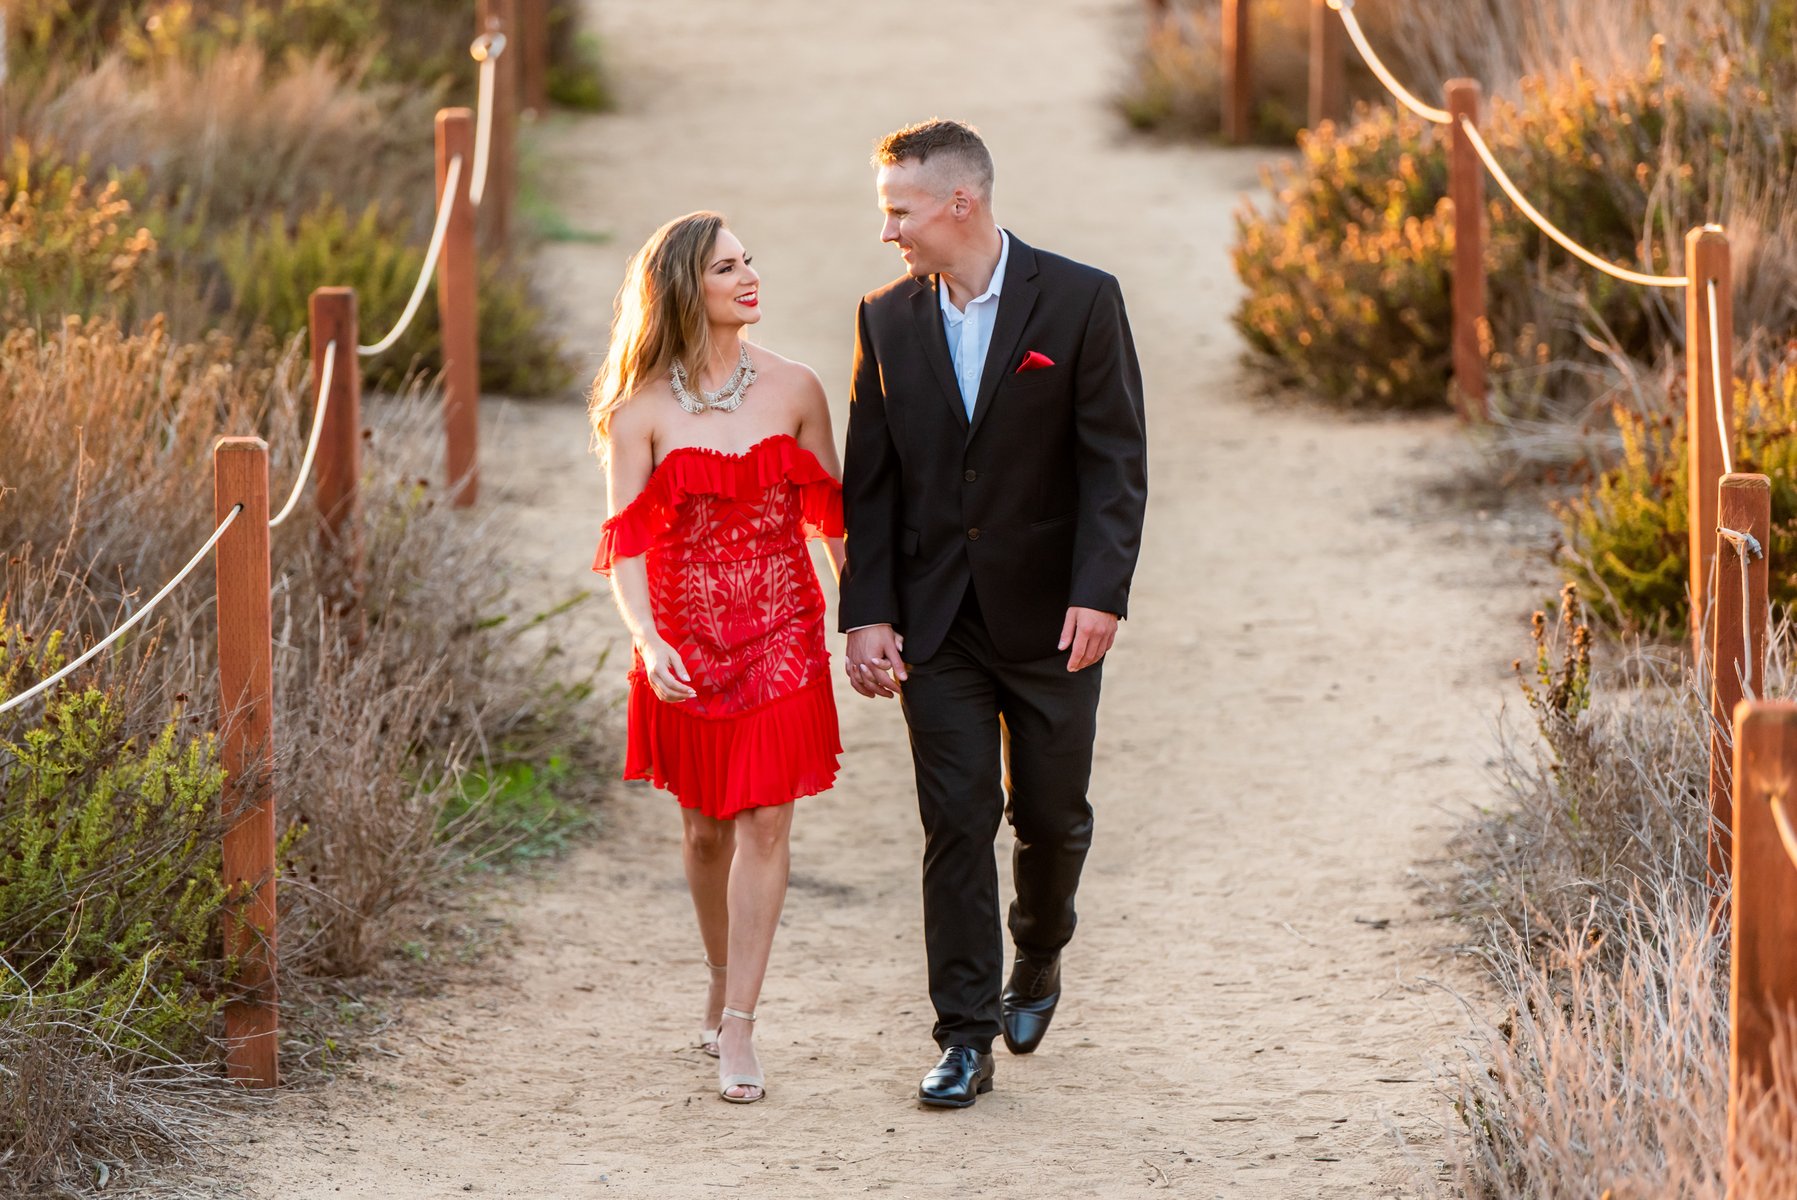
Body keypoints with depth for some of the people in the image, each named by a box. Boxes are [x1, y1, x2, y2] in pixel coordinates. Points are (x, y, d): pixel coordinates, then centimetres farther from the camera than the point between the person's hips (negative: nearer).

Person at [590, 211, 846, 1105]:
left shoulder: (794, 390, 1)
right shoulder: (643, 410, -5)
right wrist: (647, 639, -23)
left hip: (781, 635, 0)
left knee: (765, 820, -8)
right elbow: (626, 539, -9)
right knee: (707, 825, 11)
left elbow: (834, 515, 9)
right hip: (687, 640, 0)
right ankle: (722, 984, 34)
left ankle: (737, 1031, -7)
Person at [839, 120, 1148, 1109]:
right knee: (956, 822, -3)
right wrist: (867, 612, -3)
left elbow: (1115, 461, -8)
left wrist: (1099, 592, -18)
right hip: (936, 618, 2)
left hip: (1047, 616, -2)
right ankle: (966, 1037, 0)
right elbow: (869, 481, 5)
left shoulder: (1080, 302, -6)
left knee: (1052, 814, 8)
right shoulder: (887, 320, 4)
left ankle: (1038, 961, 37)